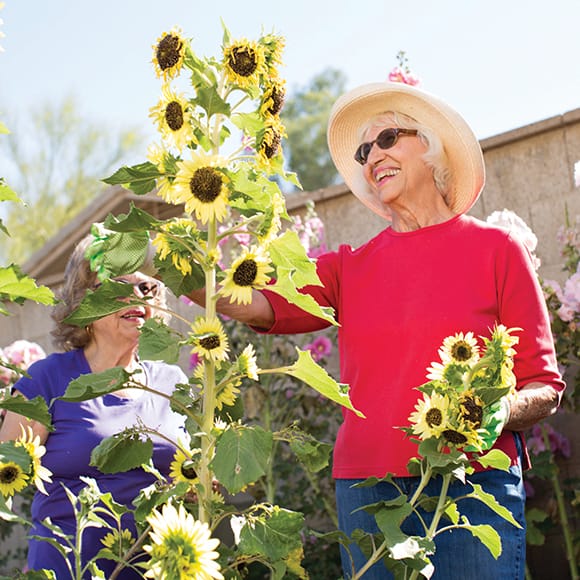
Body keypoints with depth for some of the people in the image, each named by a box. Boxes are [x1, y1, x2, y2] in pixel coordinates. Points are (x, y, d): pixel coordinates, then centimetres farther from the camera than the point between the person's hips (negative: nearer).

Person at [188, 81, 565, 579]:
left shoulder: (495, 248, 3)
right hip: (365, 494, 3)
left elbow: (544, 387, 2)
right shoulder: (351, 267, 12)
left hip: (473, 487, -2)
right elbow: (254, 303, -3)